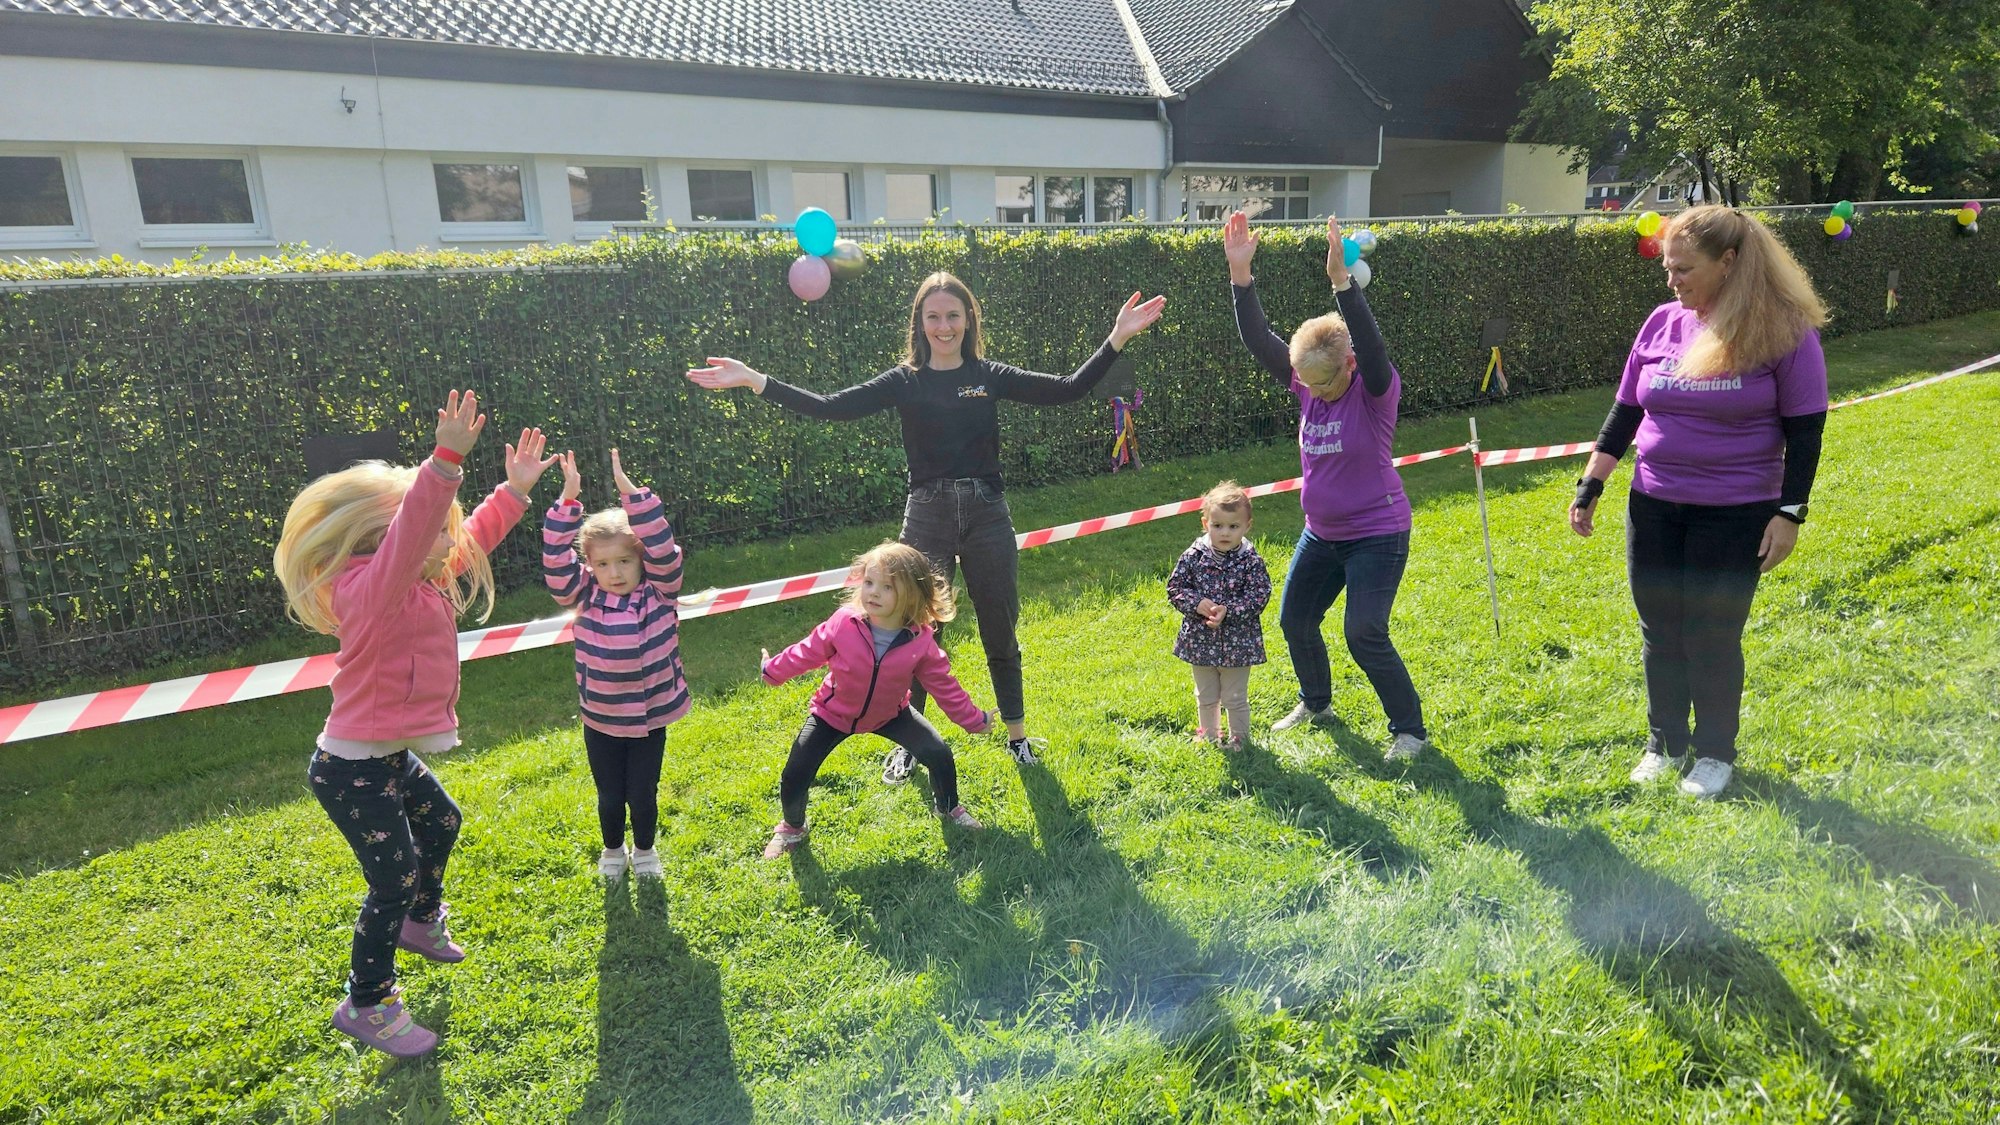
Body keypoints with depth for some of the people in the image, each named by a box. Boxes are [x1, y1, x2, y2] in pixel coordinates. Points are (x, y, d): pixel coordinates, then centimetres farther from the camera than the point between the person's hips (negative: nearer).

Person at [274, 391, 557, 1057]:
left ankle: (422, 922, 55)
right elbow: (410, 533, -45)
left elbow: (472, 539, 16)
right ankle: (365, 1004, 14)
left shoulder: (420, 584, 2)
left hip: (390, 757, 11)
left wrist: (513, 491, 14)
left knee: (441, 822, 30)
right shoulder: (369, 590, -26)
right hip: (352, 771, -10)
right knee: (394, 882, -4)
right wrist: (446, 461, -55)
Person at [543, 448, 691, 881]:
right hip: (600, 721, 1)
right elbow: (556, 561, -18)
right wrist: (568, 500, -27)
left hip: (649, 718, -1)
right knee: (610, 796, 16)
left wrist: (630, 492, -32)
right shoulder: (585, 595, -7)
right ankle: (612, 852, 44)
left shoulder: (659, 591, -11)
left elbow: (663, 548, -25)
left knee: (643, 793, 12)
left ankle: (644, 850, 40)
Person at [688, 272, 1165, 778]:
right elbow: (831, 407, -10)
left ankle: (1017, 733, 31)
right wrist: (755, 380, -18)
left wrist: (1117, 339, -10)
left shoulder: (990, 376, 3)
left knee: (1001, 631, 12)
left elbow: (1068, 389, -2)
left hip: (986, 513, 1)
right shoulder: (905, 381, -1)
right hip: (926, 515, -1)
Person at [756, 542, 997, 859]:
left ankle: (949, 808, 27)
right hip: (833, 714, -1)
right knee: (793, 779, -7)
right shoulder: (843, 623, -28)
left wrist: (974, 720, -4)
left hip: (888, 714, 1)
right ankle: (792, 827, 29)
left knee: (939, 754, -8)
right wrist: (772, 671, 2)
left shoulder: (921, 642, -24)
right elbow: (808, 652, -10)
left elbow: (944, 685, -10)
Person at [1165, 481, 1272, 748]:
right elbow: (1175, 587, -4)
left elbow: (1259, 596, -14)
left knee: (1235, 698, 10)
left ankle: (1239, 738, 31)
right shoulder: (1193, 557, -7)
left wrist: (1228, 610, -24)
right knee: (1206, 697, 21)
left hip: (1237, 643, -3)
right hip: (1201, 641, 3)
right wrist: (1197, 604, -21)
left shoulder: (1251, 561, -12)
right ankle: (1209, 736, 39)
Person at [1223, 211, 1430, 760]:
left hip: (1377, 535, -7)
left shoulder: (1376, 391, -17)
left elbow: (1371, 344, -38)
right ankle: (1316, 704, 38)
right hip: (1321, 534, 7)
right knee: (1294, 619, 13)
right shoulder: (1305, 384, -4)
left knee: (1365, 634, -12)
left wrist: (1342, 279, -48)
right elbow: (1259, 340, -12)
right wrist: (1240, 273, -25)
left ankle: (1410, 729, 7)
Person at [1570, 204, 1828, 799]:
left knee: (1712, 638, 4)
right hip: (1653, 509, 4)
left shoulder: (1783, 330, -9)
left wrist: (1790, 511, -10)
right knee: (1659, 632, 12)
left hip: (1735, 515, -4)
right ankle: (1665, 742, 29)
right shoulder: (1663, 323, 2)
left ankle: (1715, 752, 25)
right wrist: (1589, 486, 5)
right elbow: (1625, 410, 8)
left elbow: (1804, 429, -7)